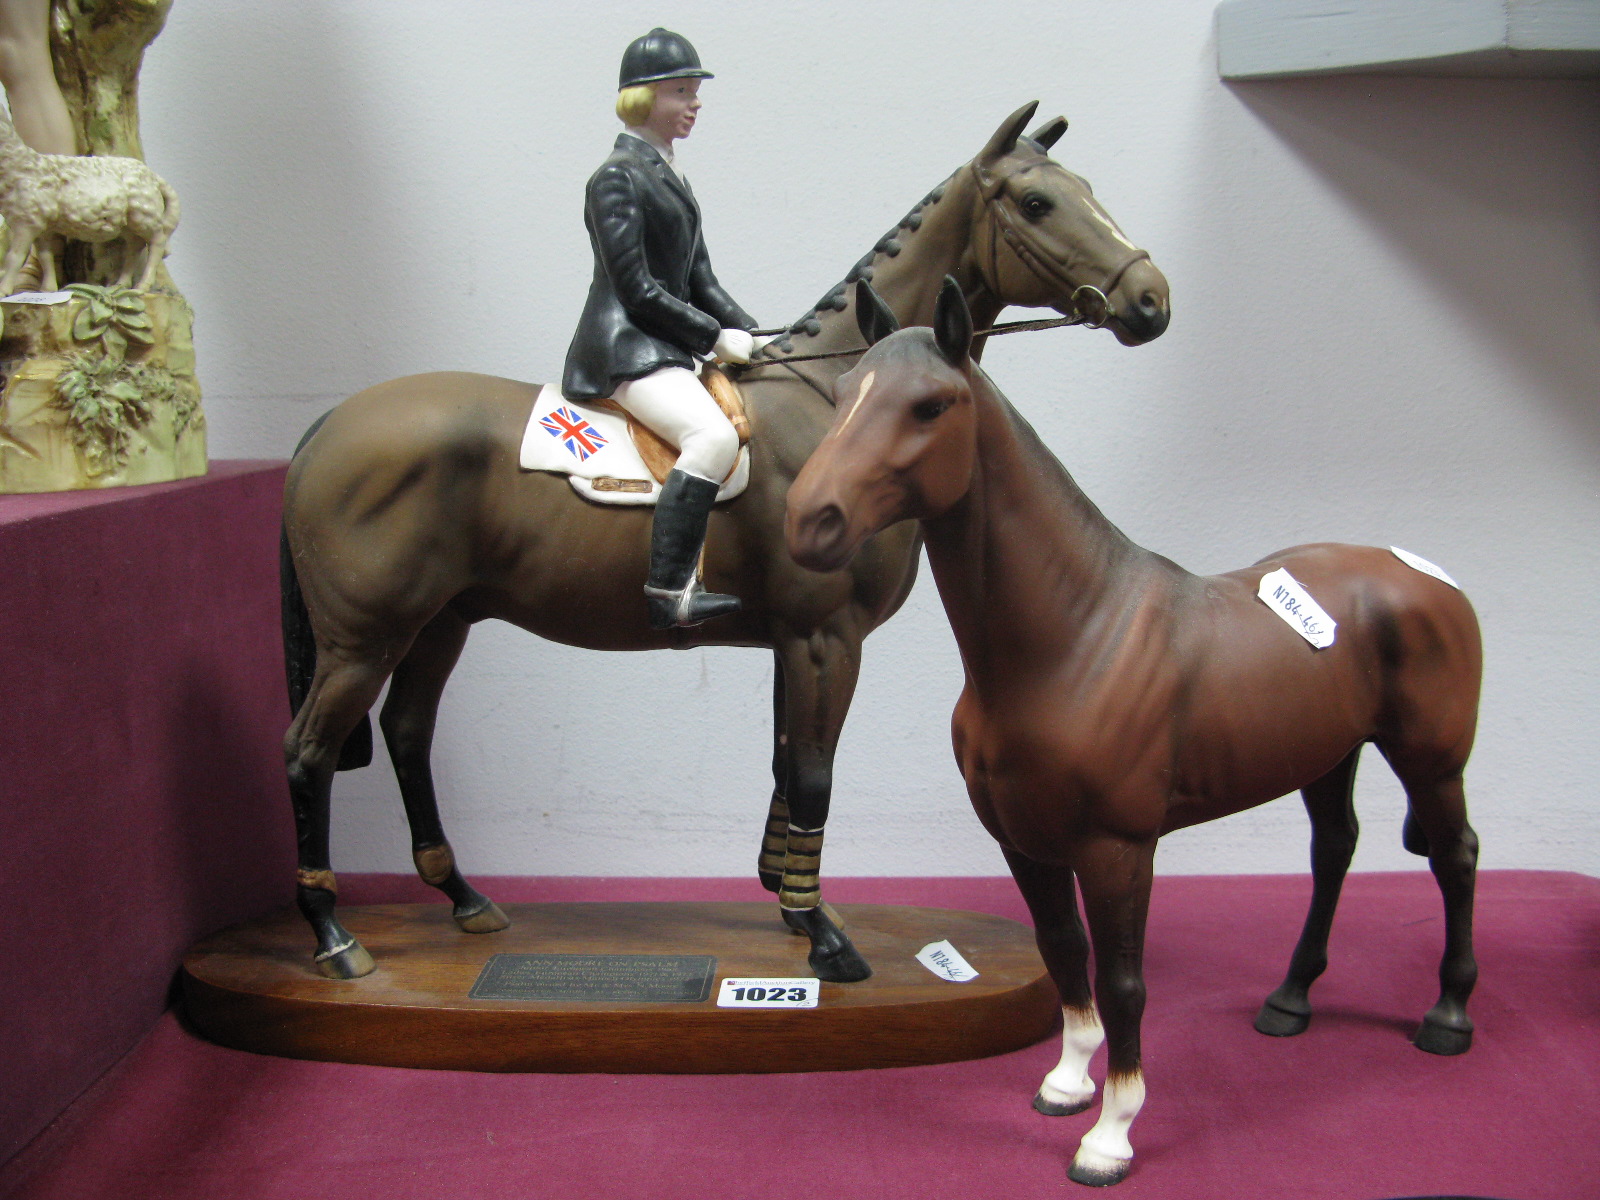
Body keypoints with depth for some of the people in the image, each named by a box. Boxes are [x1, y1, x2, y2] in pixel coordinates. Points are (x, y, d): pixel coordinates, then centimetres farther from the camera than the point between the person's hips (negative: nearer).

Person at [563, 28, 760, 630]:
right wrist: (716, 338, -14)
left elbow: (699, 281, 18)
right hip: (624, 348, -10)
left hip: (665, 351, 10)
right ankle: (667, 592, -32)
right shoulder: (618, 176, -9)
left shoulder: (668, 174, 18)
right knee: (714, 435, -32)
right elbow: (637, 291, -16)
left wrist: (752, 335, 5)